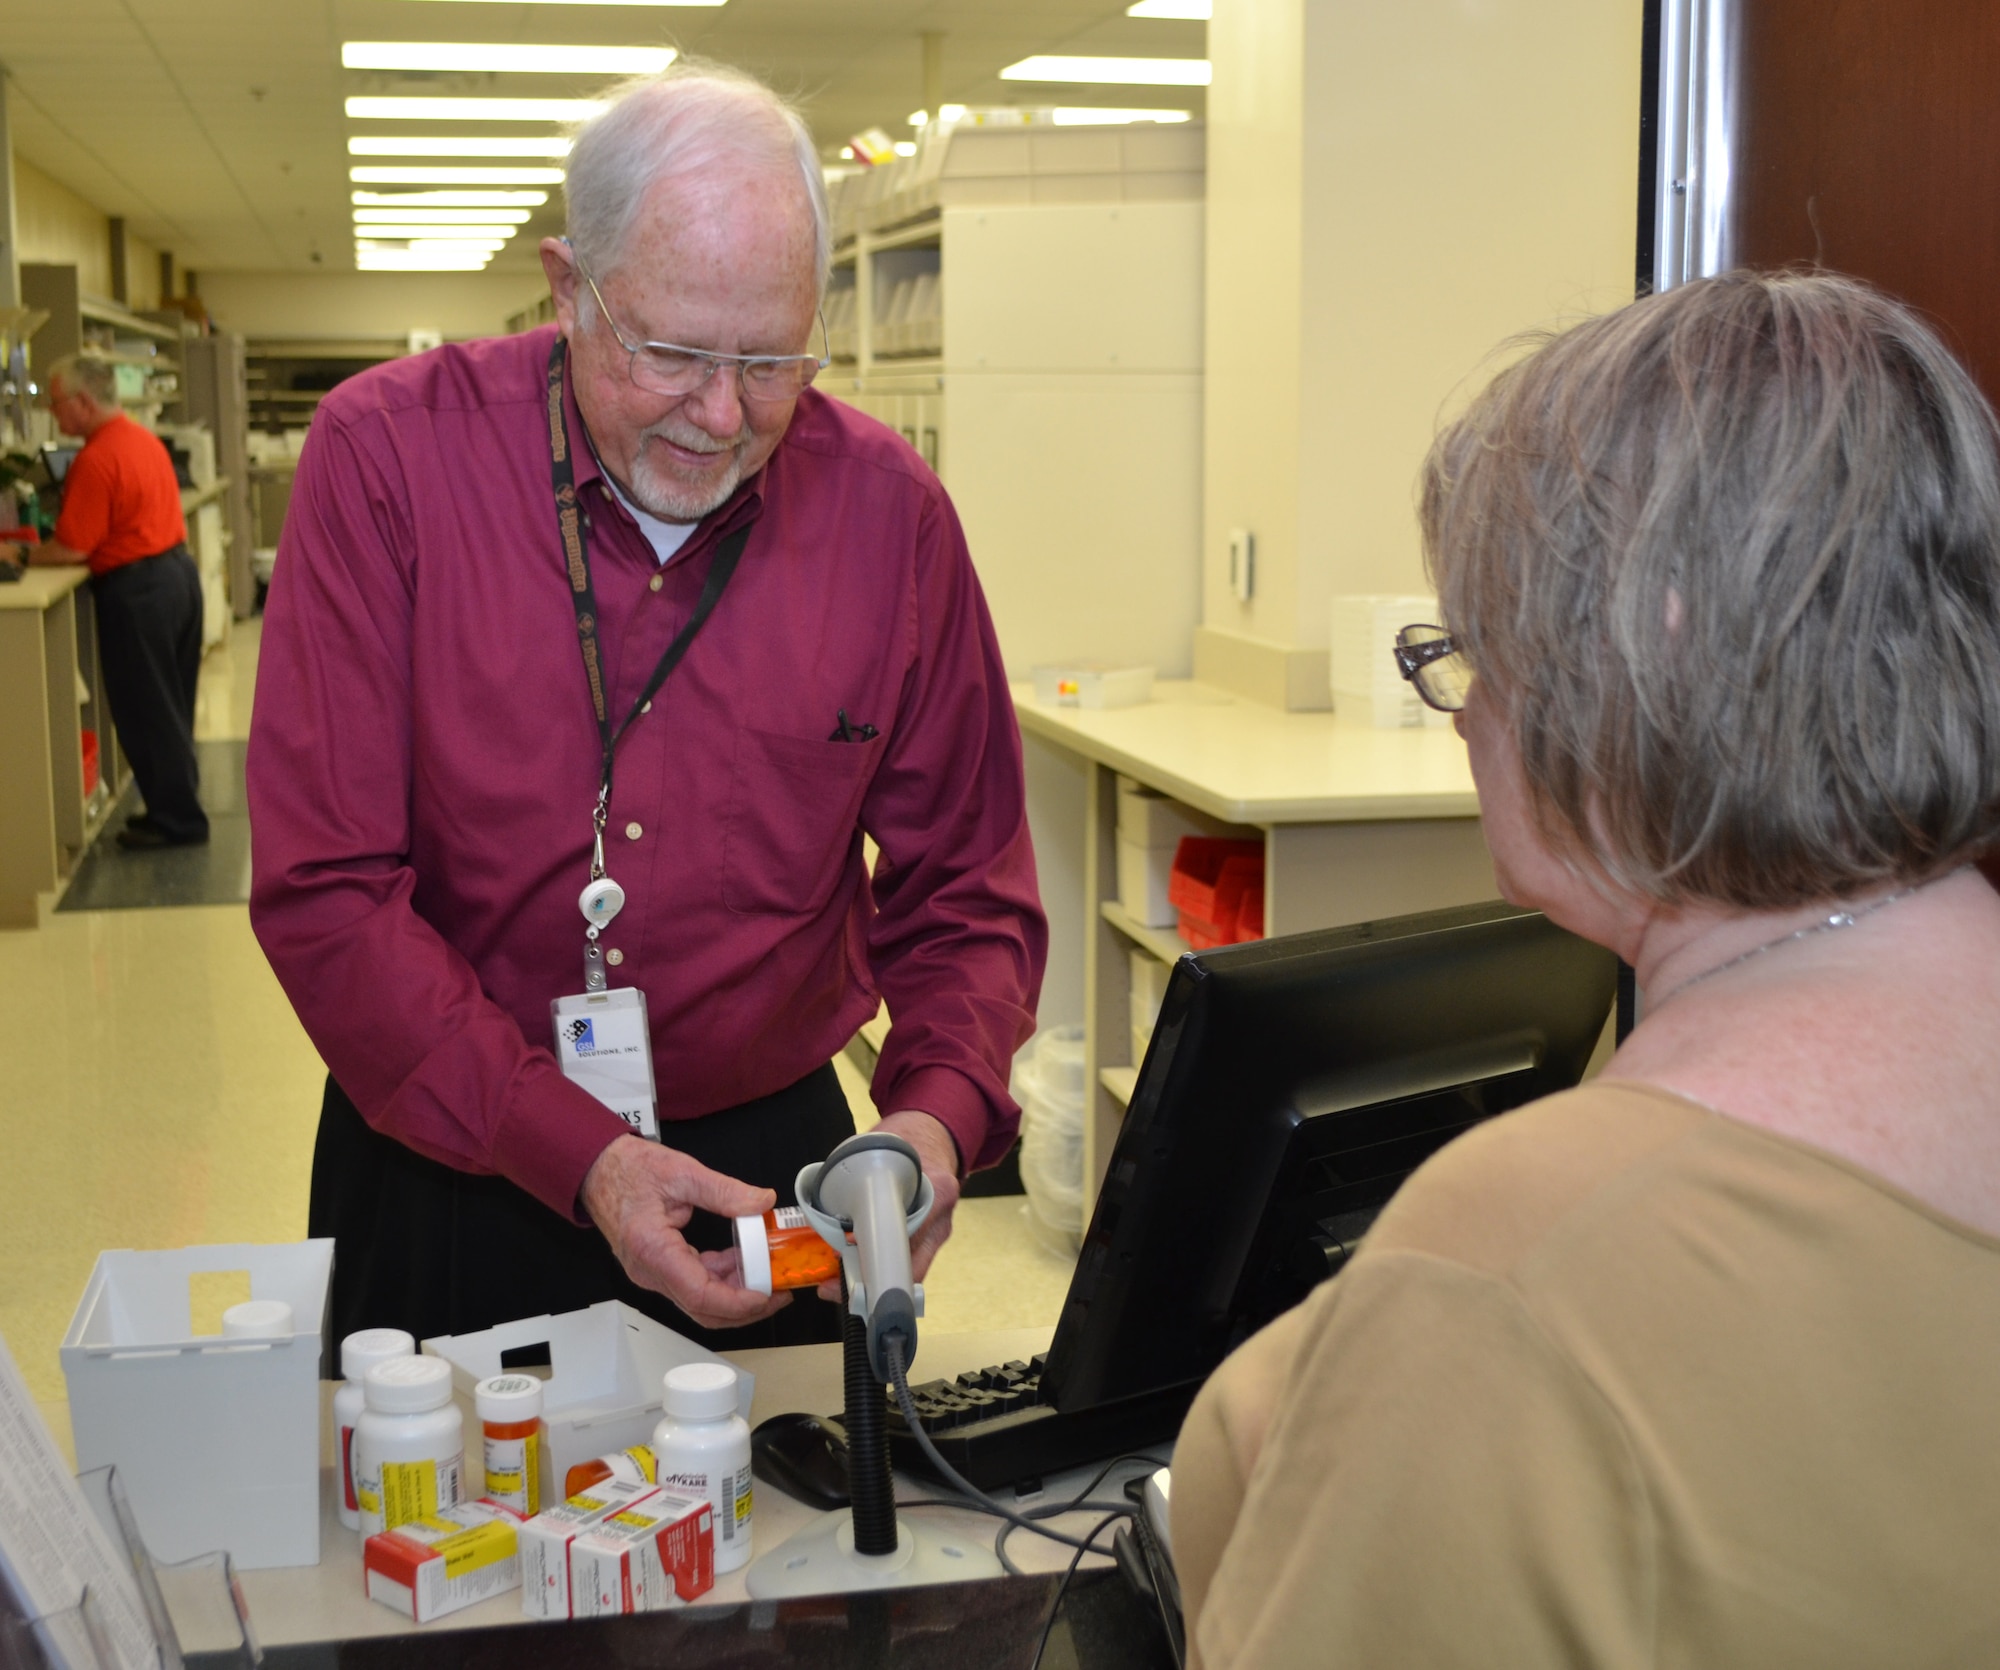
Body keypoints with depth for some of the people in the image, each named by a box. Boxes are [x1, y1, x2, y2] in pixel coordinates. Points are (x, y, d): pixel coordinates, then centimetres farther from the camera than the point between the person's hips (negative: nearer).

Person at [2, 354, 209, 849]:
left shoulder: (97, 459, -20)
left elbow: (71, 549, -19)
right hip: (177, 570, 9)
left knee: (145, 711, 1)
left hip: (137, 589, -9)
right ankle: (177, 805, 25)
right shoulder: (142, 438, 10)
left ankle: (176, 821, 7)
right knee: (170, 705, 17)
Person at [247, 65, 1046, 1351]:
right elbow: (327, 893, -16)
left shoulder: (889, 508, -7)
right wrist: (577, 1156, -25)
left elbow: (965, 894, 0)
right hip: (447, 1176, -1)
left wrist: (940, 1111, -19)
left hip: (769, 1159, 2)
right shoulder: (387, 454, -13)